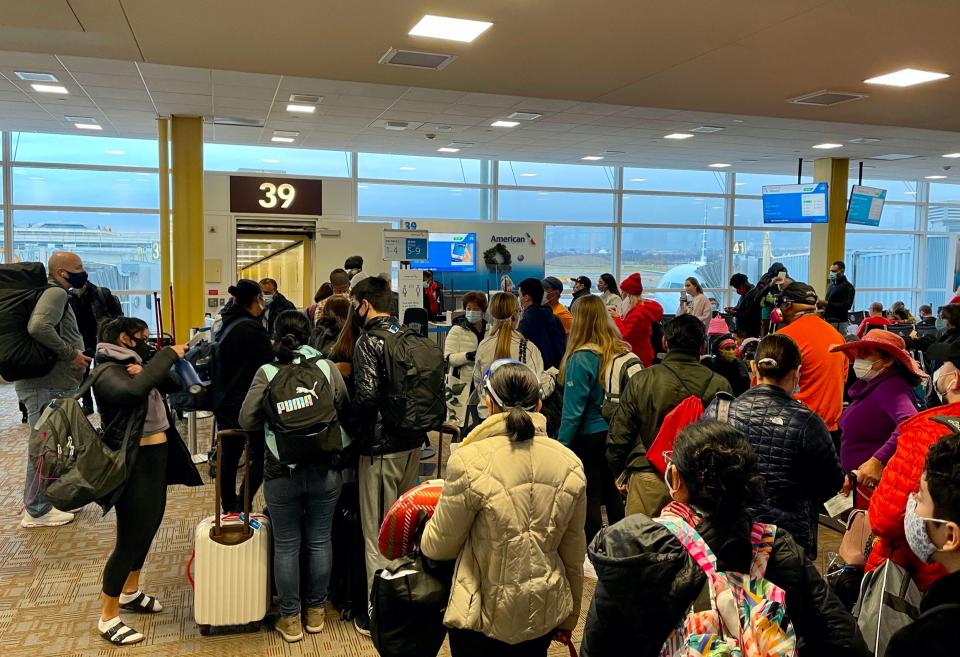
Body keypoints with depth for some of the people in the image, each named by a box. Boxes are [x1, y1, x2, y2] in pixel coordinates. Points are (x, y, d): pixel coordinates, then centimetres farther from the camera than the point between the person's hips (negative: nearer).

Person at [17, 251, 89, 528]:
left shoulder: (56, 293, 16)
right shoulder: (55, 293, -15)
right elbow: (38, 327, -30)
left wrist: (74, 352, 12)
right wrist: (70, 353, -21)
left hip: (52, 384, 11)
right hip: (46, 385, -11)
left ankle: (41, 500, 34)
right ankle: (36, 511, 8)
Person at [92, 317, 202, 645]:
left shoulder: (136, 364, 11)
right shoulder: (108, 372, -16)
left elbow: (174, 385, 4)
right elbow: (135, 389, -38)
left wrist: (148, 370, -14)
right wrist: (168, 355, -29)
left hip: (157, 459, 9)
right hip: (133, 465, -9)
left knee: (148, 529, 21)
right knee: (129, 540, 0)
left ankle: (130, 593, 40)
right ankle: (107, 618, 15)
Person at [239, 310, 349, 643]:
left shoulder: (267, 373, -8)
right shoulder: (327, 368, -5)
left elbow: (247, 421, -9)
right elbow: (345, 414, 1)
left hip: (281, 473, -1)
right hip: (325, 471, 2)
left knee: (286, 546, 12)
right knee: (319, 541, 14)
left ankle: (290, 619, 24)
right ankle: (316, 612, 29)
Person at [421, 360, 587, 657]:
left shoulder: (470, 461, -20)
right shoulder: (570, 464, -6)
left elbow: (440, 545, -10)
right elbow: (573, 553, 3)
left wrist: (425, 534, 14)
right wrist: (568, 618, 17)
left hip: (485, 618, -4)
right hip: (546, 616, 4)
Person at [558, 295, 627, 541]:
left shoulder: (580, 359, -19)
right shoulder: (622, 352, -4)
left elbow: (573, 408, -18)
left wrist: (562, 444, -11)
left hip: (589, 436, -6)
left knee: (590, 497, 6)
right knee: (613, 493, 20)